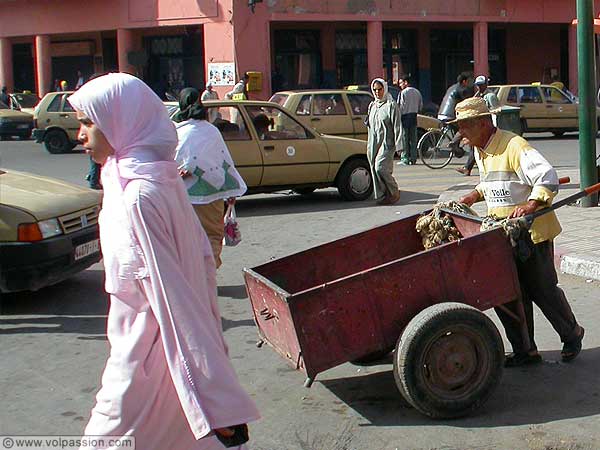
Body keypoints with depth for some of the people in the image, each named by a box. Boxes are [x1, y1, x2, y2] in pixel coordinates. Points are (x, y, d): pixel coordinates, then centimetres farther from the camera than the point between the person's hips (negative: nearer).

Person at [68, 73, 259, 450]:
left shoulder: (137, 197, -22)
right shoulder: (163, 178, 6)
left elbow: (171, 295, -26)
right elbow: (203, 257, 12)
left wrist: (213, 400, -26)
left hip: (147, 362, -8)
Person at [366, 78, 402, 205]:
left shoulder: (391, 105, -3)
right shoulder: (372, 105, 16)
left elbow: (397, 126, -6)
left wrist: (398, 145, -12)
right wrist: (369, 145, 18)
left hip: (387, 142, -7)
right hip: (373, 143, 7)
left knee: (381, 168, -17)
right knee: (374, 169, 2)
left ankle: (394, 193, 0)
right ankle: (380, 196, 9)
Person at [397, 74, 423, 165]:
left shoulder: (403, 93, -12)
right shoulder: (417, 92, 10)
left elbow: (400, 107, -14)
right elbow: (420, 106, 15)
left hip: (405, 117, -6)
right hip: (414, 117, 6)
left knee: (404, 139, -2)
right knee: (413, 139, 8)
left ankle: (405, 159, -4)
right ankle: (413, 158, 9)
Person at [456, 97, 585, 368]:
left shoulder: (513, 145, -19)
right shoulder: (479, 151, 10)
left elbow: (548, 178, -27)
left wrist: (530, 205, -39)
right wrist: (475, 195, 10)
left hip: (531, 231, -8)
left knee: (542, 289, 4)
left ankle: (571, 334, 30)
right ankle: (525, 351, 15)